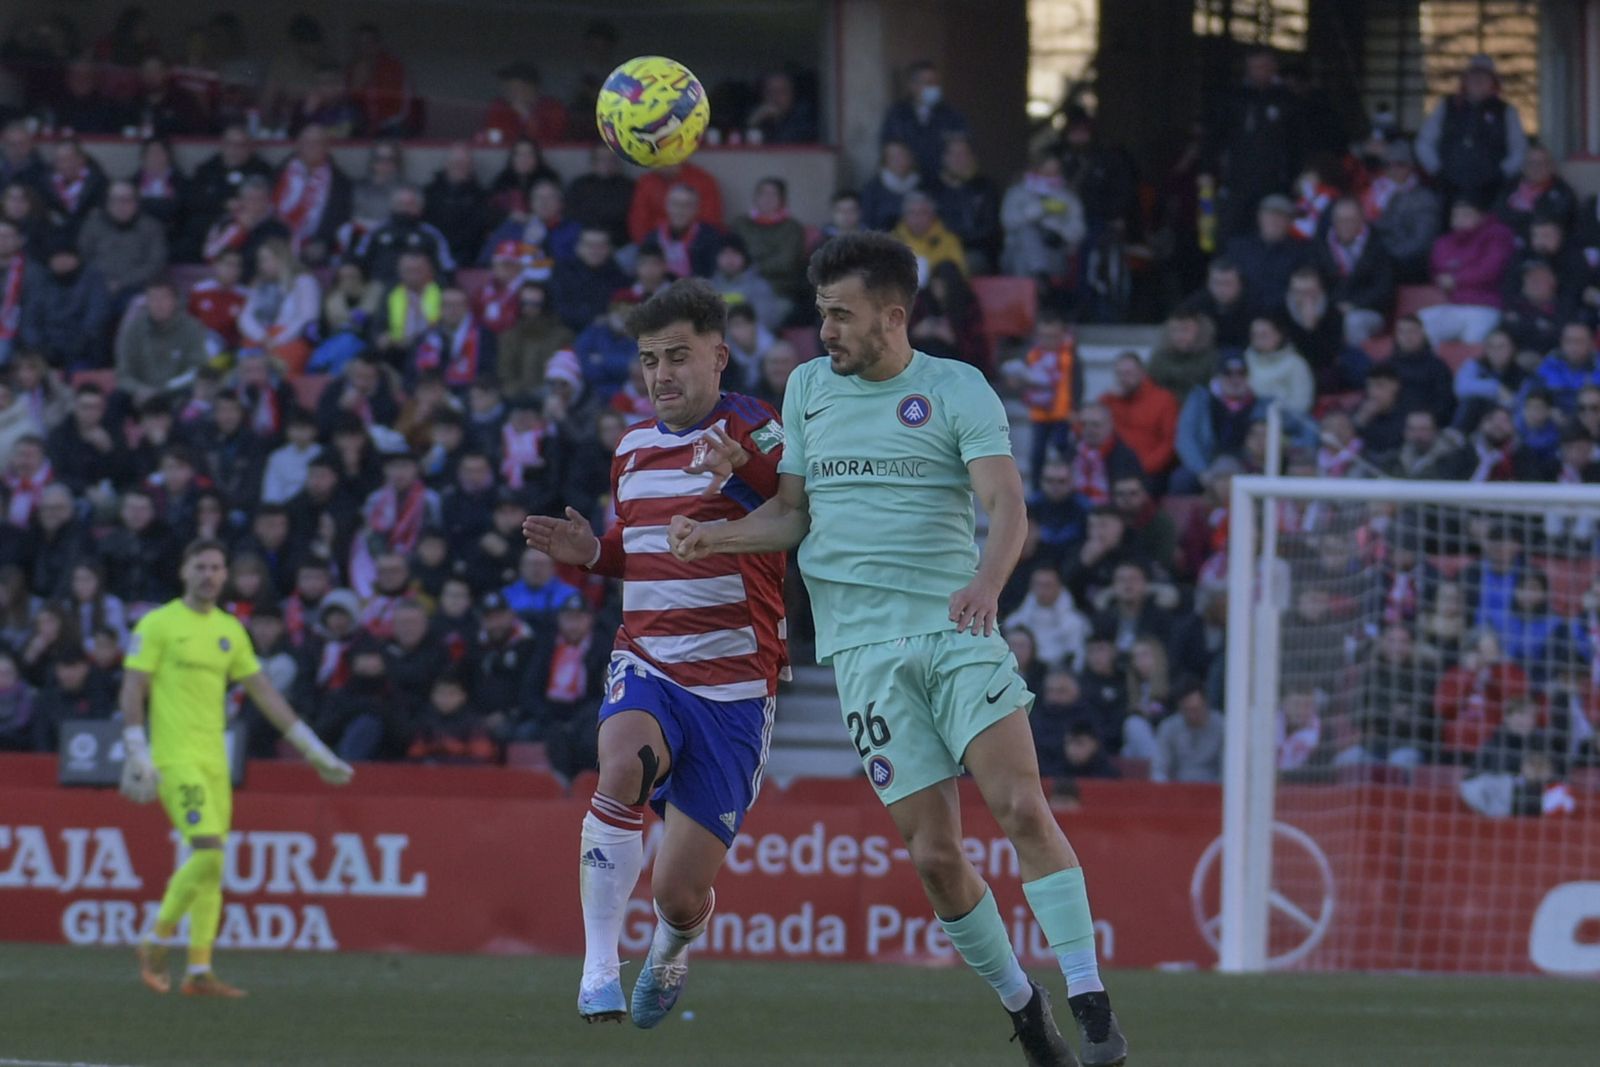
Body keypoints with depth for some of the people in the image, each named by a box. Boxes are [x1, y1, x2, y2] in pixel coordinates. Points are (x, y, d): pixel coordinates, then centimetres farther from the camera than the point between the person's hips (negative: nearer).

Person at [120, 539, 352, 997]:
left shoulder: (230, 630, 15)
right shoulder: (158, 624, -2)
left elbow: (264, 692, 18)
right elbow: (132, 690, -5)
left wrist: (313, 748, 15)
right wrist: (138, 752, -15)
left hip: (214, 759, 6)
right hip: (176, 758, -6)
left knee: (210, 865, 5)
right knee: (208, 852, -18)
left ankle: (199, 971, 8)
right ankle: (157, 941, -2)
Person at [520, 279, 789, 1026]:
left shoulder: (752, 432, -7)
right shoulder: (632, 448, 13)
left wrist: (740, 478, -33)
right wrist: (593, 552, 8)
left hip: (734, 683, -4)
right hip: (646, 665, 4)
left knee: (680, 890, -3)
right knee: (623, 765, -34)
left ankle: (668, 955, 37)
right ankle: (599, 969, -28)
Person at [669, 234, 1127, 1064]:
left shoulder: (957, 390, 0)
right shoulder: (807, 388, 12)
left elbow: (1007, 505, -11)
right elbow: (793, 514, 17)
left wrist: (987, 581, -30)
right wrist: (714, 536, -1)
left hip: (957, 630, -2)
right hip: (864, 645, 2)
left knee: (1023, 807, -19)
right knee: (934, 853, -5)